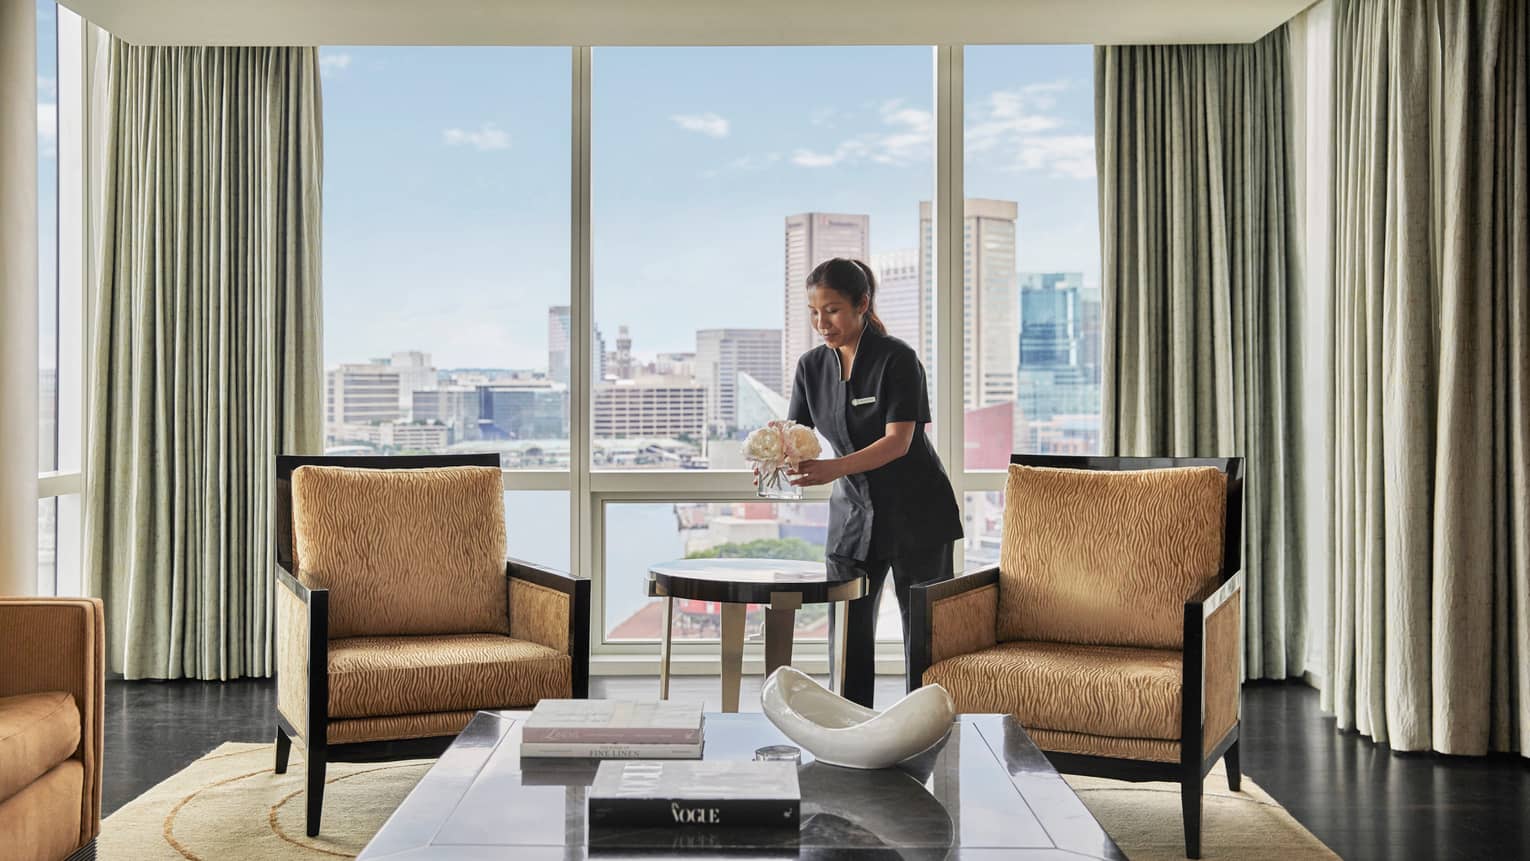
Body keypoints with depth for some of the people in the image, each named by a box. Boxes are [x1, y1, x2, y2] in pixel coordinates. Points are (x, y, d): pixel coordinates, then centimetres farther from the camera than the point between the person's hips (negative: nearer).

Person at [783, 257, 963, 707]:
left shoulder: (897, 359, -16)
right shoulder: (812, 365, 1)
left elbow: (898, 441, -24)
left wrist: (835, 468, -38)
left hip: (914, 513, -5)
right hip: (853, 513, 5)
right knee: (849, 629, 2)